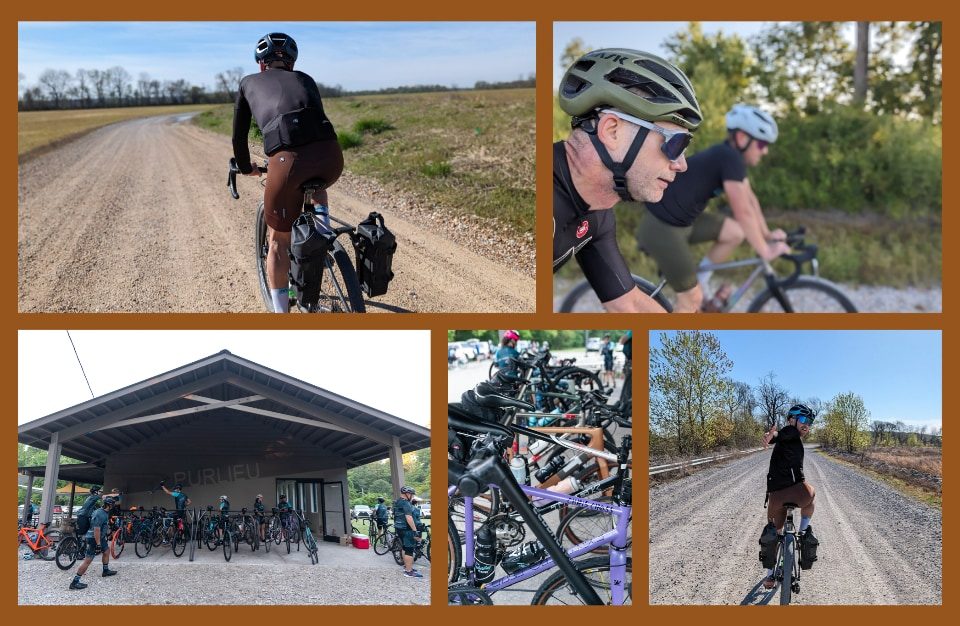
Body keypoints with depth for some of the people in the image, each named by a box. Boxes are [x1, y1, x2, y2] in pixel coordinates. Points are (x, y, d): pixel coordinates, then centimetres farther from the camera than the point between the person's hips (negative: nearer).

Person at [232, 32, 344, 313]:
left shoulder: (249, 83, 26)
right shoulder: (305, 80, 31)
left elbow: (239, 135, 32)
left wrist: (246, 168, 50)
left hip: (287, 162, -2)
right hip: (331, 158, 3)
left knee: (278, 240, 18)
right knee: (314, 181, 42)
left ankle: (281, 313, 20)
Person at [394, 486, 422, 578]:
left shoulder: (397, 503, 15)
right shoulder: (406, 503, -18)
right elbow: (409, 518, -26)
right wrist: (415, 530, -26)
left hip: (399, 528, 10)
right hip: (406, 529, -10)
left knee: (405, 548, 21)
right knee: (409, 550, -8)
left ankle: (406, 566, 32)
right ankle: (409, 571, -9)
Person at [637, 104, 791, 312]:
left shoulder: (730, 155, 7)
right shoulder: (729, 158, -22)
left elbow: (749, 198, 13)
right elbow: (743, 212, -23)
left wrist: (768, 234, 13)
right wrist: (765, 251, -17)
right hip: (661, 228, -9)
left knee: (735, 233, 9)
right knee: (692, 299, -5)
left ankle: (700, 285, 16)